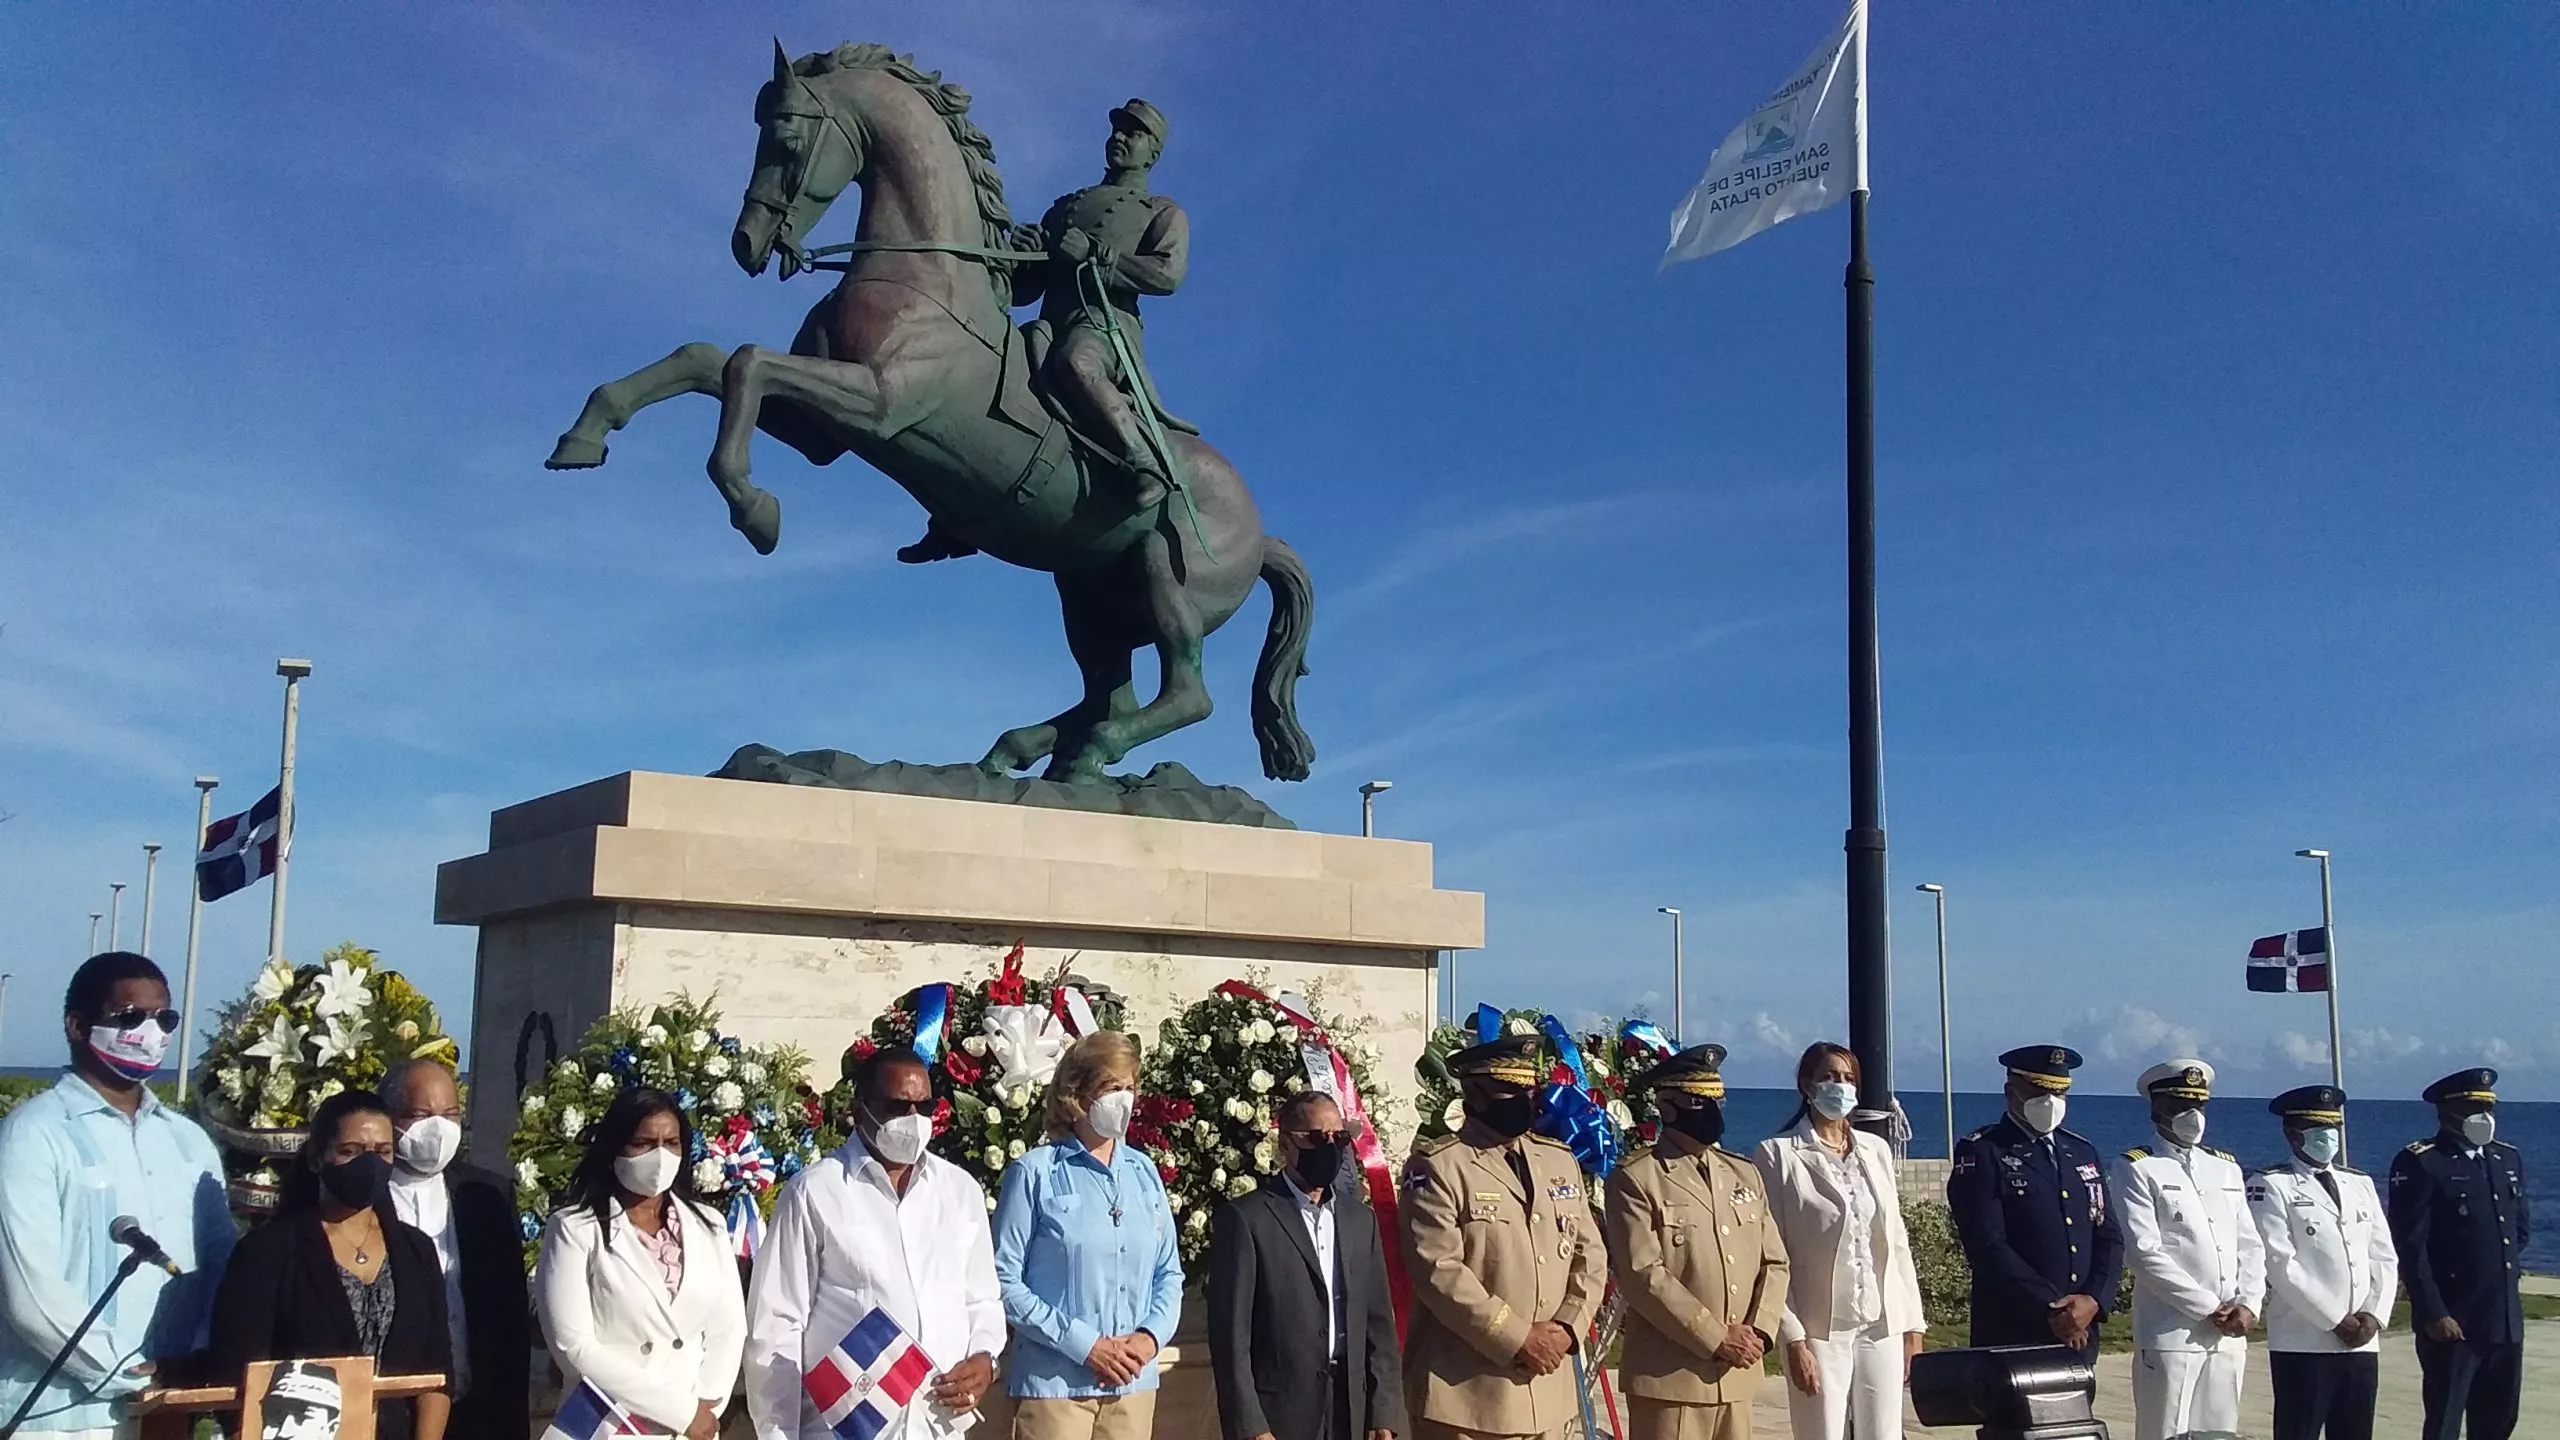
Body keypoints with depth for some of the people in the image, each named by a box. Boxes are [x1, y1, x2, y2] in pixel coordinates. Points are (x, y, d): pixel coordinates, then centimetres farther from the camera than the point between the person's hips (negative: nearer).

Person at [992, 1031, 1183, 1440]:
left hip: (1133, 1382, 5)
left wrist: (1151, 1336, -4)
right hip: (1054, 1383, -5)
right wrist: (1083, 1344, -14)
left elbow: (1169, 1273, 14)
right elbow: (1003, 1280, -10)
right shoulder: (1035, 1173, -6)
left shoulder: (1144, 1172, 9)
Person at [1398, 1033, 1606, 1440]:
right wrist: (1517, 1339, -17)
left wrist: (1567, 1328, -5)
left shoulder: (1561, 1161, 14)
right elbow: (1438, 1271, -16)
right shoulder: (1438, 1167, -7)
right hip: (1465, 1394, -6)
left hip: (1547, 1393, 6)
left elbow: (1591, 1257, 13)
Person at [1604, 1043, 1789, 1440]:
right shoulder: (1635, 1180, -7)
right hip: (1670, 1377, -6)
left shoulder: (1745, 1174, 14)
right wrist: (1716, 1339, -16)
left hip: (1737, 1376, 6)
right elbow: (1644, 1276, -15)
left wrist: (1758, 1330, -5)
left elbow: (1774, 1262, 12)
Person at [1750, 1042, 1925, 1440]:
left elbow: (1898, 1242, 14)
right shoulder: (1777, 1154, -5)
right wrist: (1793, 1337, -11)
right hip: (1820, 1329, -4)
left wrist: (1913, 1323, 10)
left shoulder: (1876, 1149, 10)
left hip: (1884, 1325, 4)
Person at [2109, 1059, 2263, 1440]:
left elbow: (2250, 1244, 13)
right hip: (2170, 1334, -6)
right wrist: (2207, 1308, -13)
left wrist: (2248, 1305, -4)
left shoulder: (2227, 1167, 17)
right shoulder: (2136, 1169, -2)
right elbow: (2145, 1253, -11)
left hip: (2229, 1335, 6)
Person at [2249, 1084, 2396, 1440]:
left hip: (2363, 1343, 6)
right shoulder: (2270, 1185, -5)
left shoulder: (2361, 1183, 16)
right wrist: (2335, 1321, -13)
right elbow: (2279, 1265, -13)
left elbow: (2384, 1257, 12)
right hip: (2303, 1343, -6)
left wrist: (2373, 1316, -4)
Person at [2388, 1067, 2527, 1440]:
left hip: (2506, 1321, 7)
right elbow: (2410, 1247, -15)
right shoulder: (2418, 1164, -10)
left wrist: (2506, 1272, 16)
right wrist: (2433, 1314, -18)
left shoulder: (2508, 1158, 12)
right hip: (2452, 1321, -7)